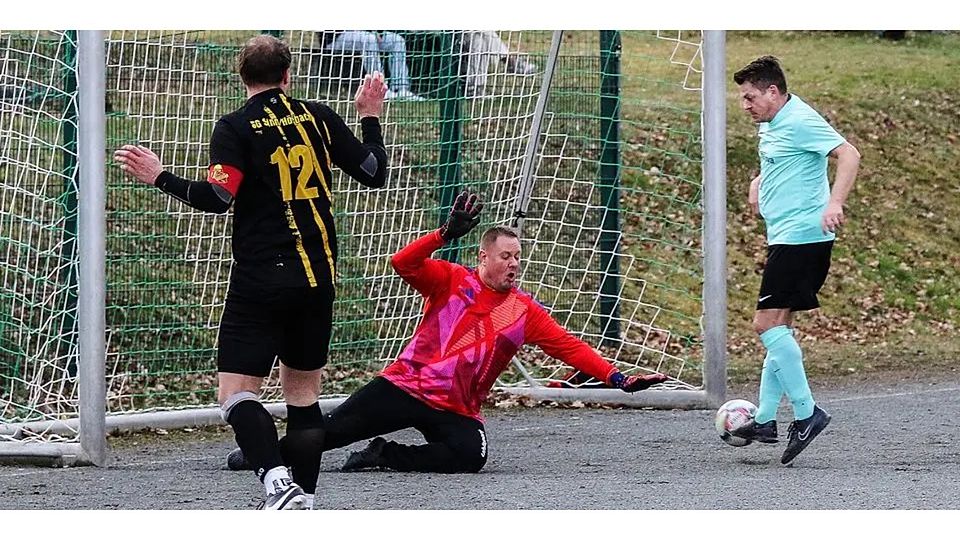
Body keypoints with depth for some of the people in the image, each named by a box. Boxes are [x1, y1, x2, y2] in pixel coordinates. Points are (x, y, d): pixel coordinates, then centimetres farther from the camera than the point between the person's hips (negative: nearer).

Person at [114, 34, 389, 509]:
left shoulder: (235, 128, -6)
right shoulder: (319, 118, 6)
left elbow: (218, 197, -18)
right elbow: (374, 173, 13)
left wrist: (160, 177, -6)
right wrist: (371, 119, 28)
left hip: (261, 280, -5)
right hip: (319, 278, 5)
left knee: (235, 391, -6)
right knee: (302, 392, 14)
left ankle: (279, 483, -27)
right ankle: (302, 500, 13)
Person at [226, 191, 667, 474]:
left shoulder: (524, 312, 5)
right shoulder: (452, 282, -1)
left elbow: (568, 346, 1)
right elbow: (404, 264, -16)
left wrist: (617, 379, -9)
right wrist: (447, 234, -28)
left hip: (456, 410, 2)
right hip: (406, 385, -2)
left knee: (471, 454, -29)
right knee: (336, 429, -8)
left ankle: (383, 456, -12)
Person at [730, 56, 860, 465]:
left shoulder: (800, 121, -13)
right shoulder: (770, 126, 17)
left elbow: (849, 155, -23)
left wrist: (834, 203, -34)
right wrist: (759, 181, 19)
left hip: (802, 236, -10)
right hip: (784, 239, 10)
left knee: (768, 323, -14)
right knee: (779, 326, 12)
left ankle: (807, 412, -12)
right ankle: (766, 419, 16)